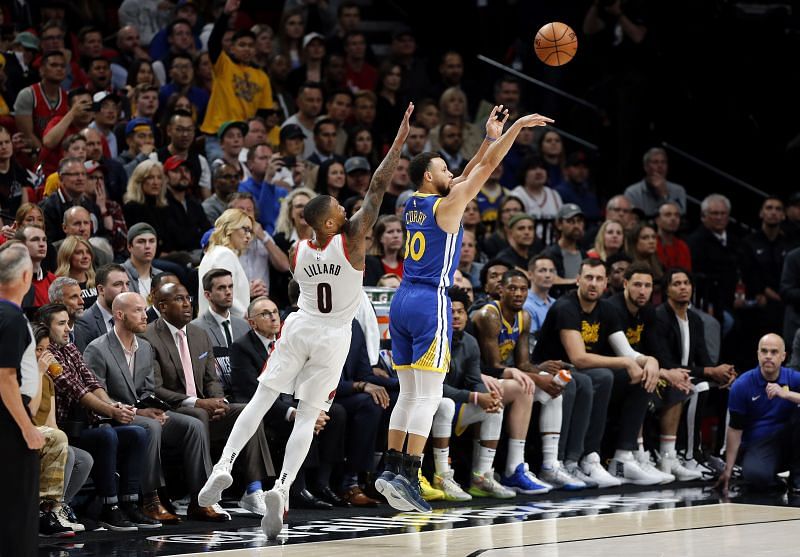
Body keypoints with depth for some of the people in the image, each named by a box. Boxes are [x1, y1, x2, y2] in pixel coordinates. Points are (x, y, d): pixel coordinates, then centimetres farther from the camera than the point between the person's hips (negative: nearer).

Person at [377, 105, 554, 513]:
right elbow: (486, 167, -6)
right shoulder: (446, 205, -7)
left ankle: (391, 469, 11)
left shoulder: (413, 205, 14)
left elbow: (466, 176, 26)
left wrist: (489, 138, 27)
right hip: (430, 302, -8)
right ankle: (408, 477, -16)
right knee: (428, 396, -9)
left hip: (402, 301, 8)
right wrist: (517, 126, 0)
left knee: (409, 393, 13)